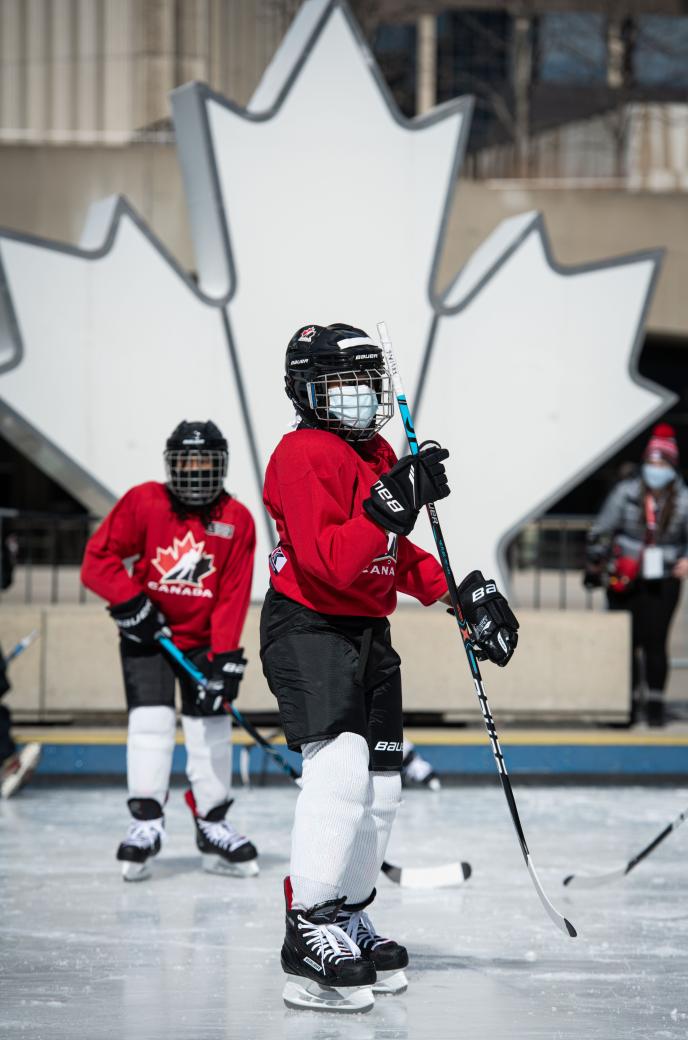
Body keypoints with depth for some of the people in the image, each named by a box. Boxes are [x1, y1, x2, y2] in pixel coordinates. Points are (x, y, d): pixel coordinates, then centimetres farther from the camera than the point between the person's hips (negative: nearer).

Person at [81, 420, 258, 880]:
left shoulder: (237, 520, -8)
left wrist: (225, 658, -17)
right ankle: (146, 823, -9)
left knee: (211, 726, 2)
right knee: (150, 719, -12)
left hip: (203, 640, 2)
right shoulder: (144, 502, -11)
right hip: (146, 633, -2)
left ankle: (213, 824, 13)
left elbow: (233, 596, -10)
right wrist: (130, 602, -20)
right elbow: (98, 557, -10)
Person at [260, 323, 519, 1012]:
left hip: (367, 634, 9)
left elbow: (398, 558, 24)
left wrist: (462, 592, 14)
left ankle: (349, 917, 27)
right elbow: (333, 563, -26)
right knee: (339, 768, -24)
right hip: (307, 628, -9)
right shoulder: (303, 457, -15)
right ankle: (309, 932, -22)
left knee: (381, 788, 12)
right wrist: (392, 503, -33)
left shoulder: (379, 456, 14)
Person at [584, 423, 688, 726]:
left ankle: (655, 702, 9)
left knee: (654, 642, -5)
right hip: (624, 582, 1)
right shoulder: (626, 493, -3)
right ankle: (629, 701, 19)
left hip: (662, 583, -1)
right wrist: (593, 567, 9)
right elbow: (600, 531, 6)